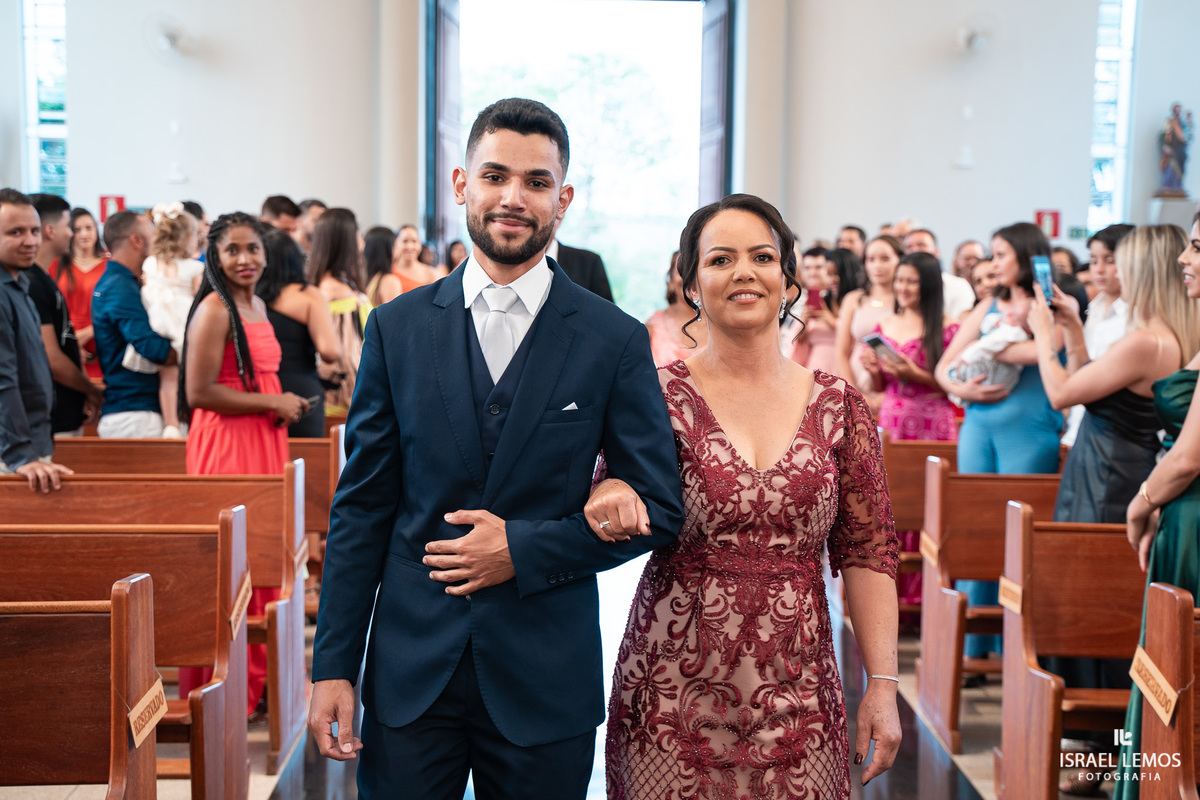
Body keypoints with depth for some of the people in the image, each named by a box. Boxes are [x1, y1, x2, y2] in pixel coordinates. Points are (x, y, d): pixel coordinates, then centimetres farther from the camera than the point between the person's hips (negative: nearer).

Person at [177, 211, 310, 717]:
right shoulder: (214, 310, -12)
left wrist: (284, 403, 9)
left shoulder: (257, 305, 15)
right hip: (225, 447, -9)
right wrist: (272, 402, -13)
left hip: (263, 443, 9)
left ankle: (259, 675, 21)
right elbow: (199, 393, -18)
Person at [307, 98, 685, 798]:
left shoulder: (617, 341, -3)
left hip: (546, 678, -1)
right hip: (410, 670, 1)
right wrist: (334, 665, -1)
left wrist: (525, 549, -12)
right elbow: (362, 505, 3)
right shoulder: (398, 328, 2)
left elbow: (660, 508, -1)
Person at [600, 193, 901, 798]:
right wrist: (612, 500, -21)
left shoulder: (837, 404, 3)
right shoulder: (661, 395, -2)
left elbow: (866, 551, 4)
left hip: (797, 700, 2)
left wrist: (883, 685, 0)